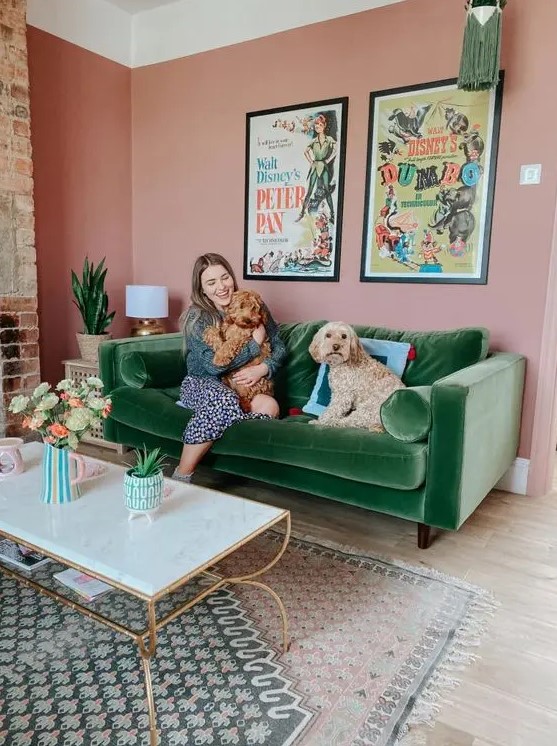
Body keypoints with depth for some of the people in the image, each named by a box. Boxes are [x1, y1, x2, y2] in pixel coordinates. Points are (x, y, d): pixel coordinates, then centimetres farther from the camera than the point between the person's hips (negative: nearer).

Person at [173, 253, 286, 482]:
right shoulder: (196, 316, -11)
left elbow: (279, 347, 1)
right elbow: (213, 365, -22)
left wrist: (263, 368, -21)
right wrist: (255, 342, -18)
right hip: (201, 385, -3)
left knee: (270, 406, -31)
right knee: (223, 399, -39)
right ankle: (181, 477, -28)